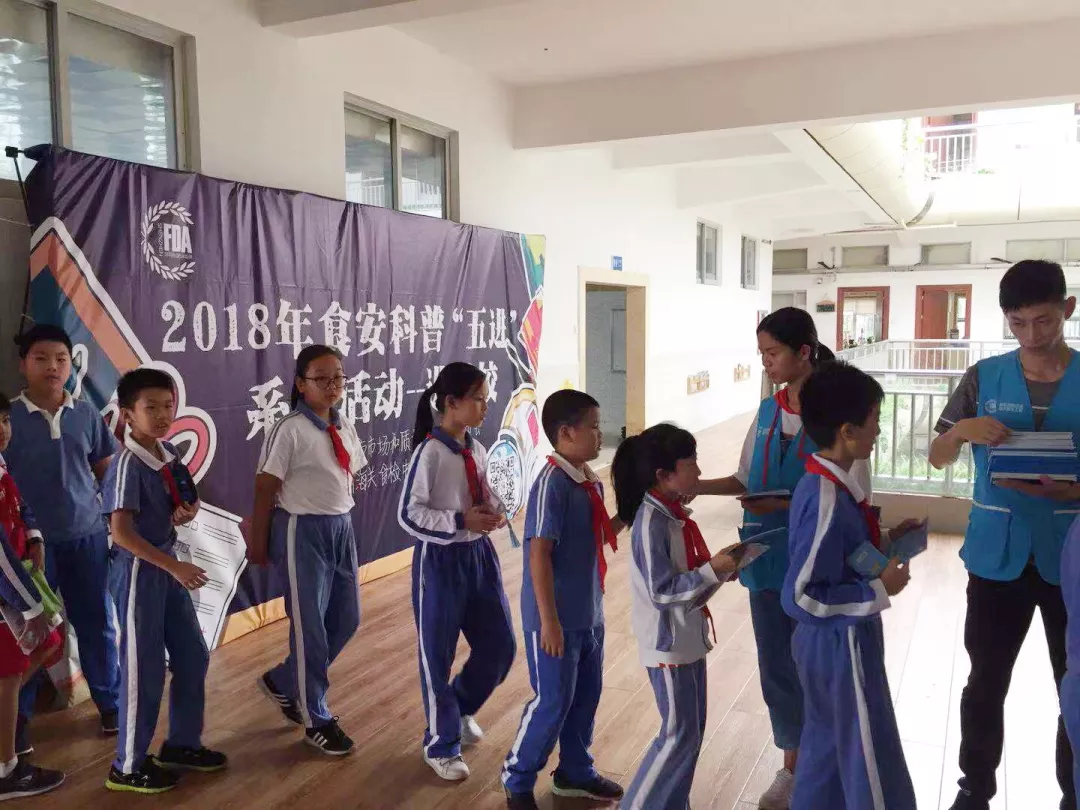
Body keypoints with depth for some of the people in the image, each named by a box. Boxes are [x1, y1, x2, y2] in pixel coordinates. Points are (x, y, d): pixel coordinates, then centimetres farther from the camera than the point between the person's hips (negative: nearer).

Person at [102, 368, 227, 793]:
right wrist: (174, 566, -24)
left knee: (193, 657, 15)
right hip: (139, 570, -8)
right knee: (145, 668, 2)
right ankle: (128, 766, 20)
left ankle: (182, 744, 32)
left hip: (167, 565, 8)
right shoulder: (128, 464, -21)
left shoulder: (169, 452, 3)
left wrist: (187, 511, -4)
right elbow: (122, 533, -25)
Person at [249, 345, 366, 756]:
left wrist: (340, 519, 12)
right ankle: (316, 719, 21)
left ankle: (282, 682, 34)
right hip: (302, 532, -8)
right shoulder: (290, 431, -15)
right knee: (309, 626, 3)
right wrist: (258, 543, -8)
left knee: (347, 619, 14)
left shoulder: (345, 428, 7)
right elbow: (265, 488, -12)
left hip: (341, 528, 8)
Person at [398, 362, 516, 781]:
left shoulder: (477, 449, 4)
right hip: (440, 560, -7)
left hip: (479, 555, 7)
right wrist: (461, 521, -25)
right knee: (437, 655, 8)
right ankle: (441, 745, 28)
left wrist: (495, 510, -6)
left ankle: (460, 709, 41)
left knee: (500, 646, 12)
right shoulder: (430, 452, -17)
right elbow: (407, 514, -18)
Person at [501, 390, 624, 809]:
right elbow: (539, 554, -22)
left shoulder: (589, 482, 4)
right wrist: (549, 620, -21)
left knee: (586, 694, 19)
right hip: (558, 618, -8)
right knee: (552, 701, 3)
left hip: (588, 613, 8)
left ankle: (575, 771, 38)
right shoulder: (552, 484, -22)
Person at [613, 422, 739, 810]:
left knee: (692, 729, 17)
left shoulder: (675, 512, 4)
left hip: (688, 636, 9)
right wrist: (714, 570, -29)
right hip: (668, 642, -9)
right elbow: (662, 592, -25)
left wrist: (720, 565, -1)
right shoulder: (651, 521, -23)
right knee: (679, 735, 1)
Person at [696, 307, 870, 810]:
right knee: (777, 668, 15)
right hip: (769, 561, 5)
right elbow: (746, 481, 11)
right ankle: (793, 766, 35)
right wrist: (695, 486, -2)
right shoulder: (767, 411, 5)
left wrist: (787, 506, -23)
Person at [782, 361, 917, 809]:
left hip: (831, 641, 9)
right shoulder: (827, 501, -28)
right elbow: (799, 596, -27)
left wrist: (885, 542, 6)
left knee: (827, 746, 23)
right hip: (842, 646, -9)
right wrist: (879, 589, -21)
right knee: (873, 765, 9)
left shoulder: (826, 483, 1)